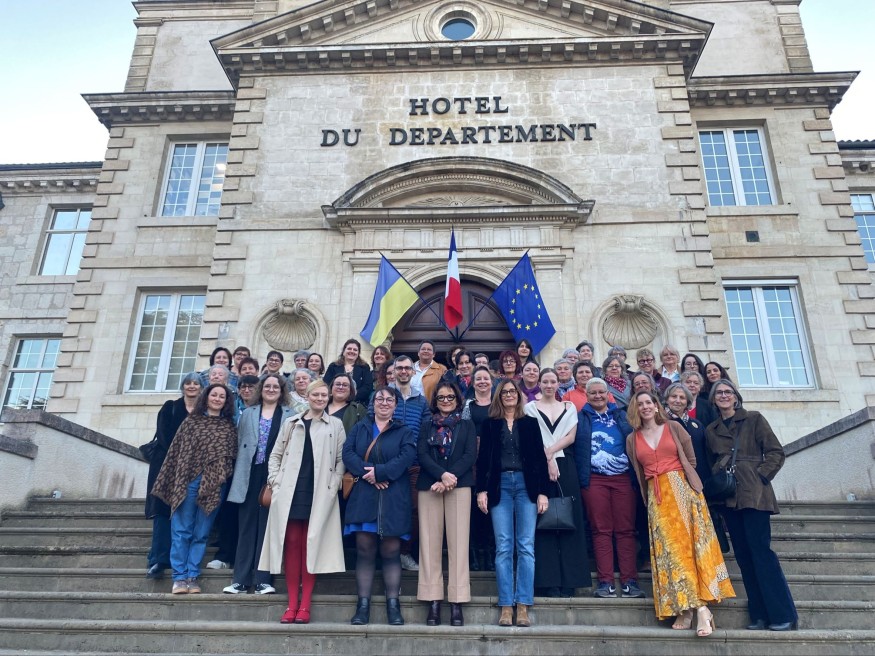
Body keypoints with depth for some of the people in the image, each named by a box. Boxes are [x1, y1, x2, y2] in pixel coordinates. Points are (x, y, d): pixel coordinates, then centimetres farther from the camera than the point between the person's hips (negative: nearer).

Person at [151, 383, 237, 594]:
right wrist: (176, 481, -2)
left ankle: (192, 576, 13)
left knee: (201, 533, 6)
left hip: (213, 486, 1)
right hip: (189, 481, -1)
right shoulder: (192, 421, 5)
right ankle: (180, 576, 9)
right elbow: (177, 450, 3)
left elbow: (232, 456, 10)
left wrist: (223, 477, 1)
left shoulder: (229, 427, 10)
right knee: (181, 530, 1)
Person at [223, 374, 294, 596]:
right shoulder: (248, 413, 15)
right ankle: (240, 579, 11)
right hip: (250, 476, 2)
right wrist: (239, 473, 6)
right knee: (247, 527, 5)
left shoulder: (290, 415, 4)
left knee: (267, 527, 1)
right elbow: (240, 444, 14)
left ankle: (263, 579, 6)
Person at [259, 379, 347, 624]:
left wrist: (333, 484, -4)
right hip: (290, 492, 2)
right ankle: (292, 604, 8)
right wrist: (275, 481, 3)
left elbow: (341, 459, 6)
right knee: (291, 544, 1)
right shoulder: (291, 423, 13)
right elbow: (275, 455, 14)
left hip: (319, 494, -1)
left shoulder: (336, 425, 9)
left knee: (311, 545, 0)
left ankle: (304, 605, 7)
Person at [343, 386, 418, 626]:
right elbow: (348, 453, 0)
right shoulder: (359, 428, 14)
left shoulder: (404, 432, 10)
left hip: (393, 498, -1)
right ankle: (363, 605, 8)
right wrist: (367, 474, -15)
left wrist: (380, 471, -16)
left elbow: (407, 456, -7)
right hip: (363, 496, 1)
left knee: (391, 551, 1)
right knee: (364, 550, 0)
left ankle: (393, 605, 9)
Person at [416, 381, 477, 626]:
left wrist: (449, 479, -12)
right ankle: (433, 602, 2)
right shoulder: (427, 426, 17)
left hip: (459, 486, -1)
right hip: (429, 487, 1)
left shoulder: (467, 425, 14)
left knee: (458, 541, -6)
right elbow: (421, 455, 2)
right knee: (430, 541, -3)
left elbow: (470, 456, 1)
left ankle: (457, 604, -3)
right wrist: (442, 474, -15)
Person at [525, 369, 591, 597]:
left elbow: (571, 437, 3)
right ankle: (549, 582, 1)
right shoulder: (530, 407, 8)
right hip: (540, 468, -2)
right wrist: (548, 460, -13)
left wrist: (549, 450, -10)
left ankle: (569, 580, 6)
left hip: (565, 467, 2)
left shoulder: (569, 408, 15)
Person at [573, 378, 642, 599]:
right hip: (594, 480, -1)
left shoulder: (621, 415, 14)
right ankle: (606, 582, 2)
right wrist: (580, 477, -5)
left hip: (623, 478, 2)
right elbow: (572, 446, 5)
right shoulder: (580, 418, 9)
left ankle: (629, 581, 3)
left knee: (626, 529, 0)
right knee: (601, 530, -1)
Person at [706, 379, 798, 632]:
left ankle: (782, 614, 0)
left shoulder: (754, 419, 3)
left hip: (754, 494, -5)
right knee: (743, 555, 5)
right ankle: (759, 614, 11)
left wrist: (760, 476, -9)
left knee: (760, 550, -9)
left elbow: (776, 452, -1)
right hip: (728, 497, 5)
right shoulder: (710, 430, 14)